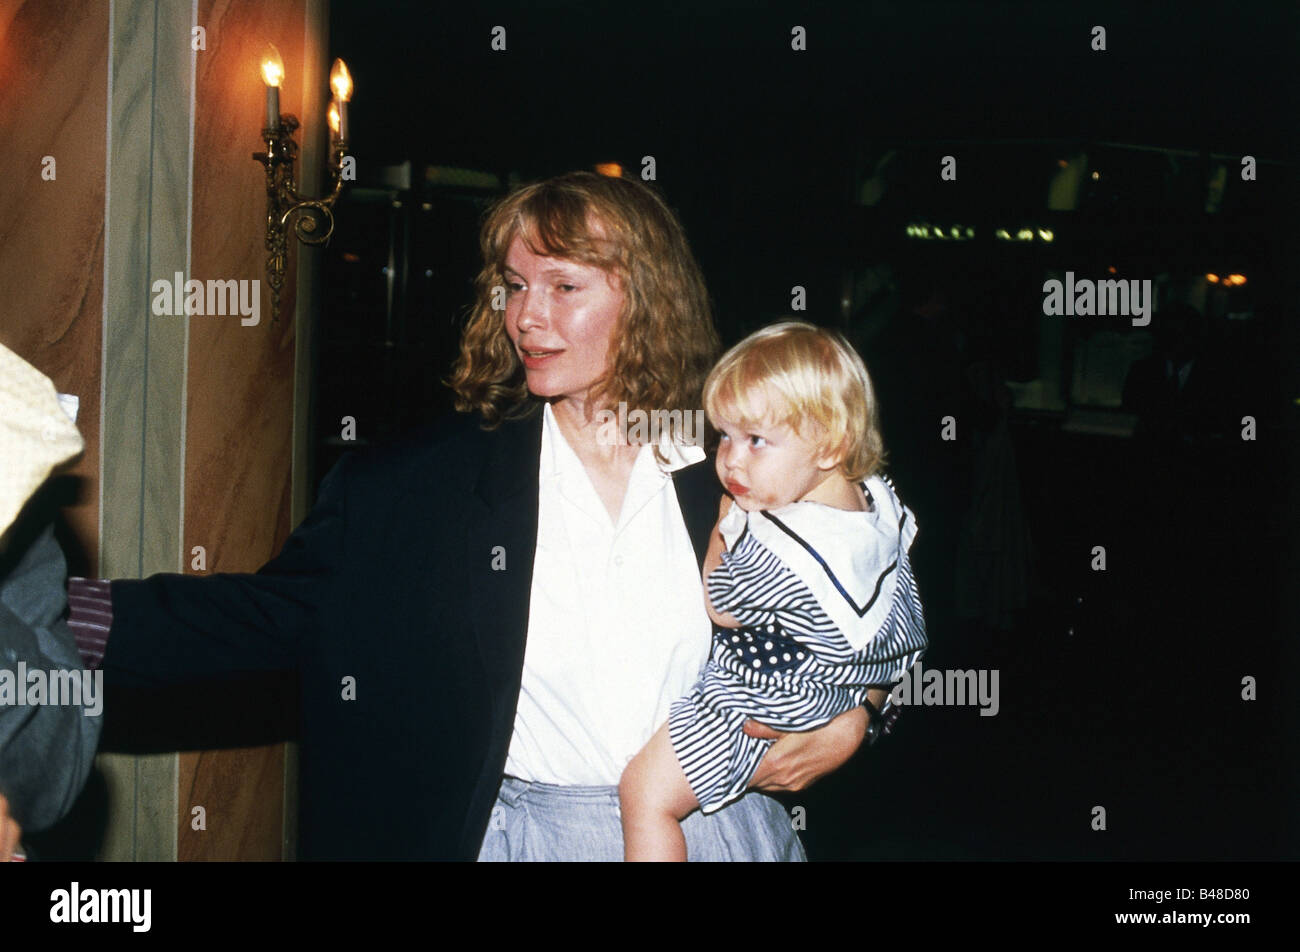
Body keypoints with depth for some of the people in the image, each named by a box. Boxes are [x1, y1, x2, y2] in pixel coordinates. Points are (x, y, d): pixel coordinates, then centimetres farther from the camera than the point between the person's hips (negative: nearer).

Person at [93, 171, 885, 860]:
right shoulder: (420, 484, -3)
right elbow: (270, 613, -8)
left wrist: (853, 719, -11)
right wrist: (74, 614, -20)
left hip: (718, 833, 1)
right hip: (517, 836, 0)